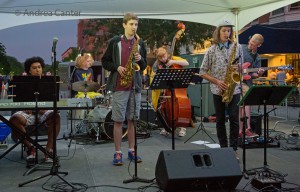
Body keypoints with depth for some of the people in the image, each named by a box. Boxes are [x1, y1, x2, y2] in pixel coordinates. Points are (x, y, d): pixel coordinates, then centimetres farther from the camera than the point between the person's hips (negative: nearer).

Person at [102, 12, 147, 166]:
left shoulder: (140, 43, 10)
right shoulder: (115, 42, 0)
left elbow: (144, 66, 14)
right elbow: (105, 61, 4)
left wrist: (140, 60, -7)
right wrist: (117, 67, -12)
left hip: (135, 86, 3)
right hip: (119, 86, -3)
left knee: (132, 119, 9)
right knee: (118, 120, 0)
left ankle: (132, 150, 19)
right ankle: (117, 153, 8)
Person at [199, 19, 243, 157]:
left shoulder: (237, 47, 4)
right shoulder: (211, 50, -1)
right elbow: (202, 72, 0)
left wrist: (238, 68, -10)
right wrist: (217, 81, -12)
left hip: (234, 89, 0)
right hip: (218, 90, 0)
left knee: (234, 119, -2)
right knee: (220, 120, 7)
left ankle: (233, 149, 8)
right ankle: (223, 148, 18)